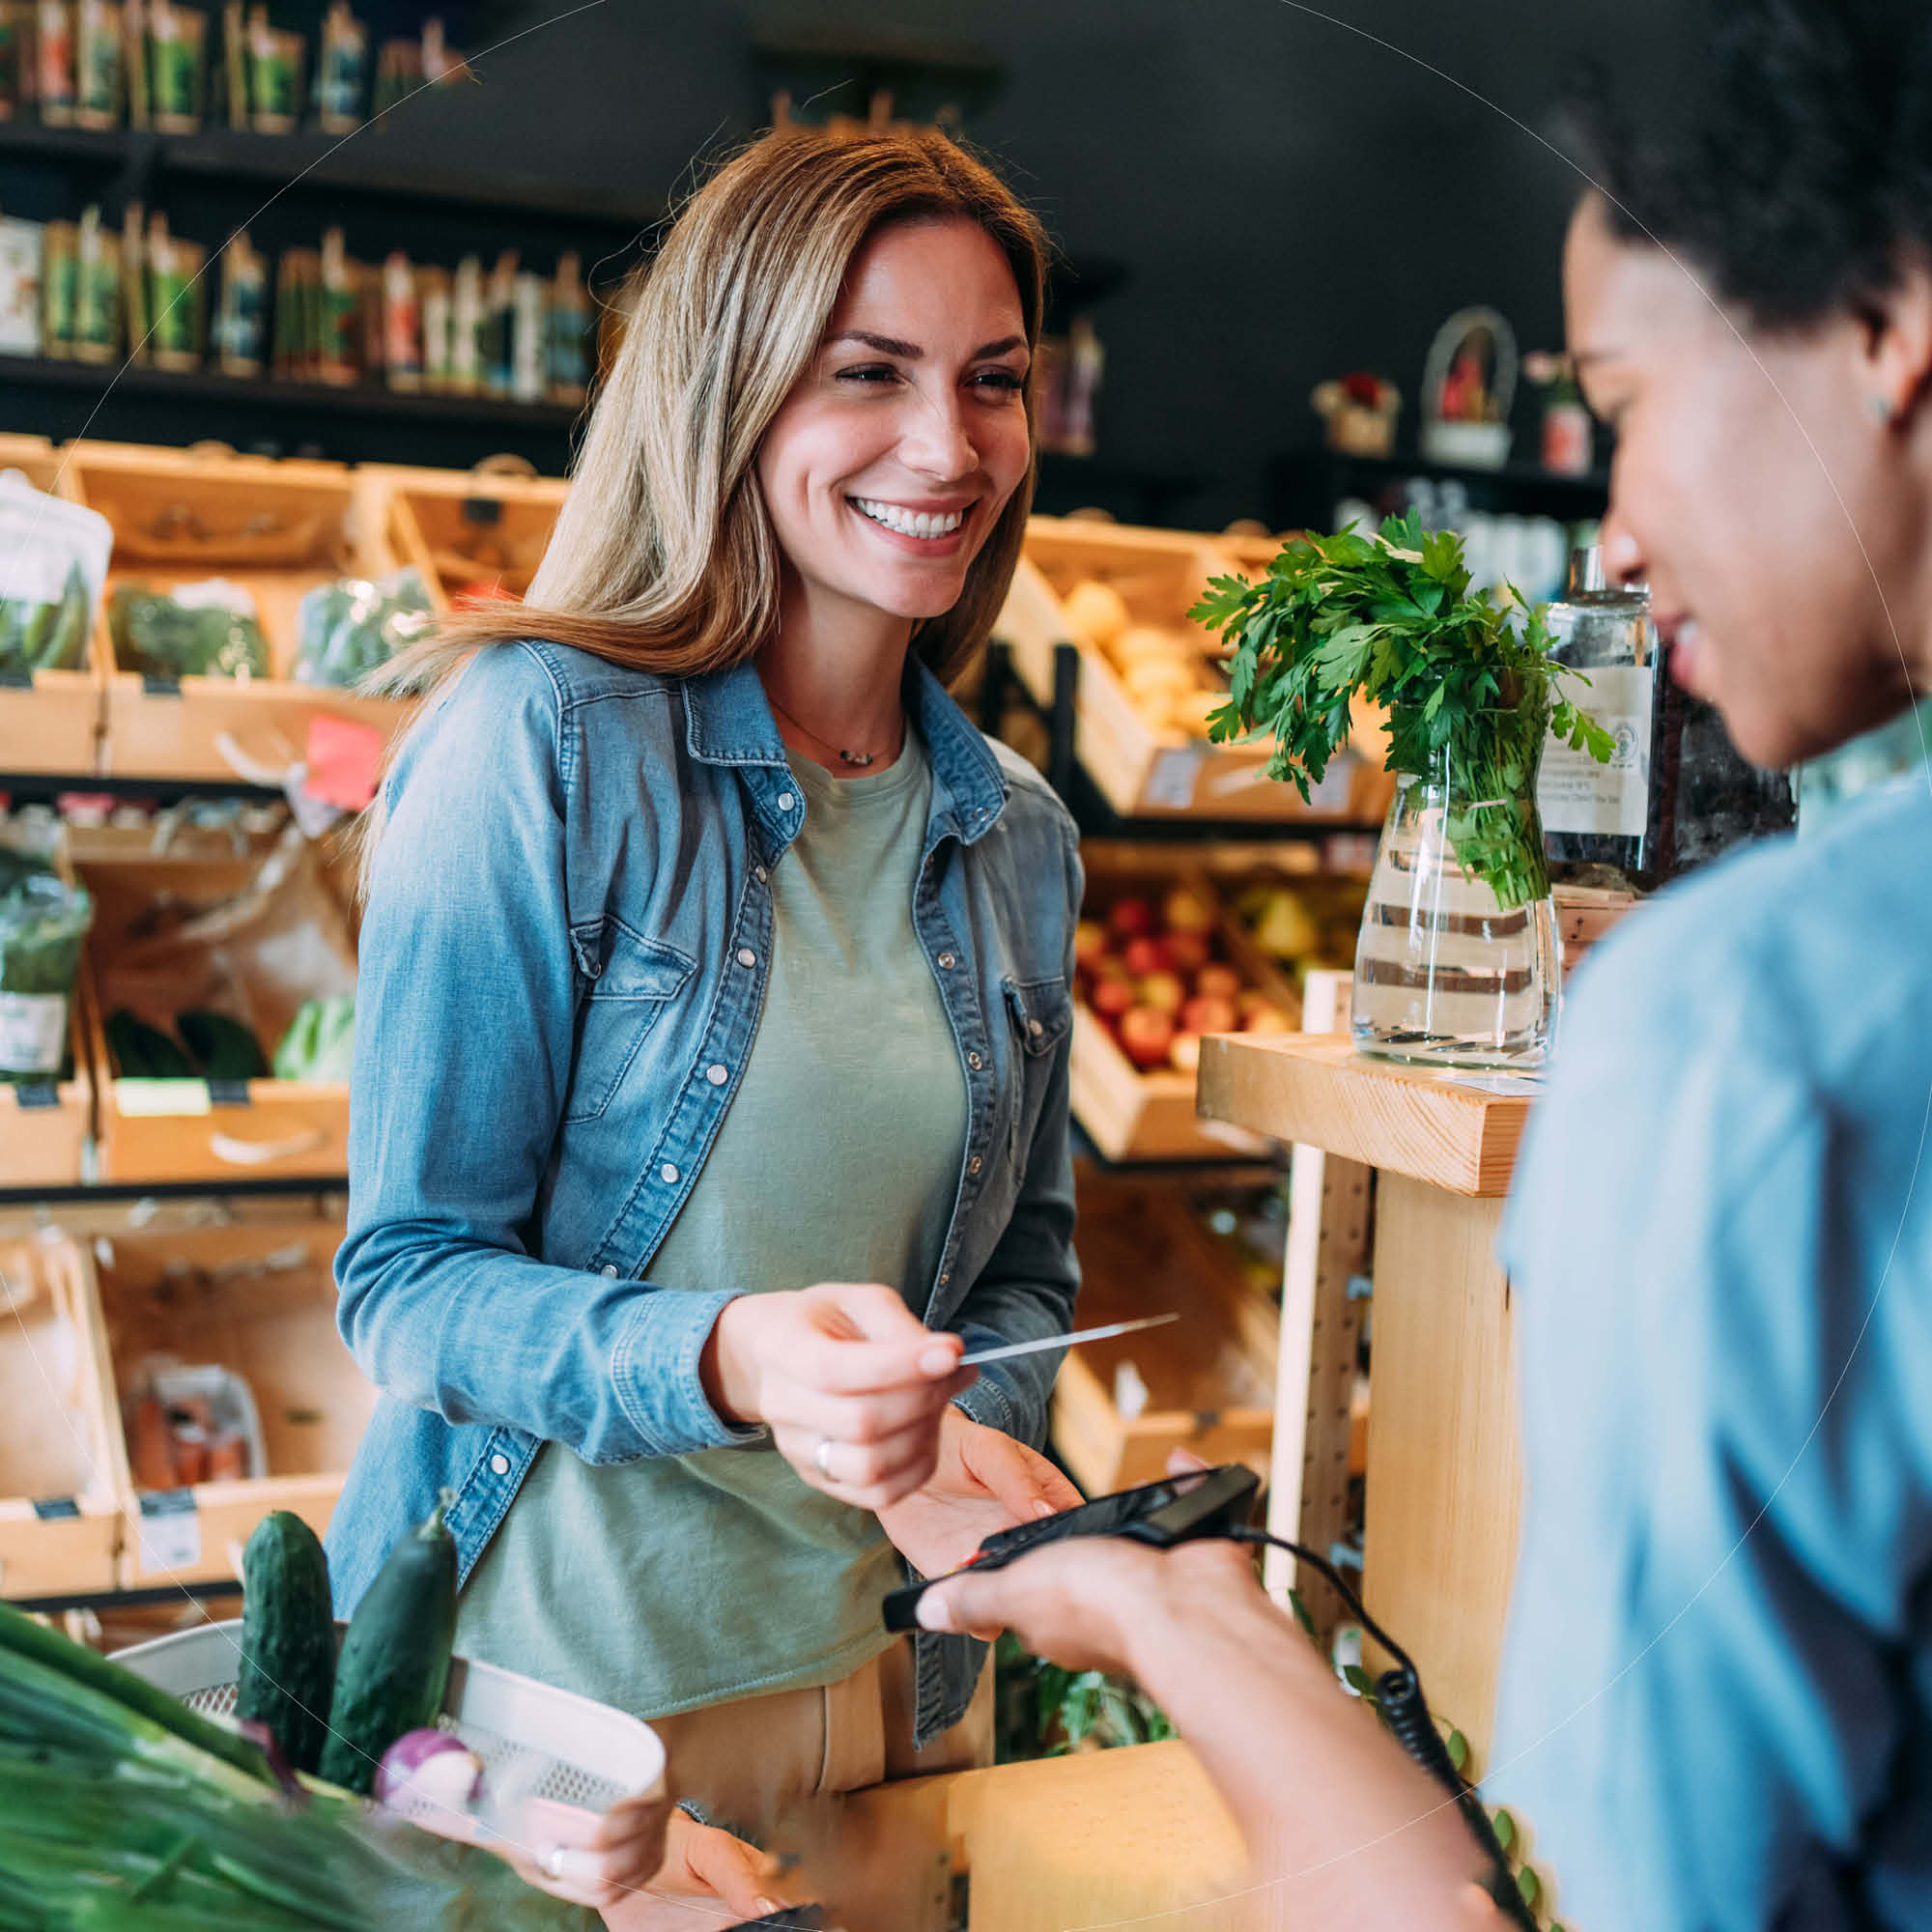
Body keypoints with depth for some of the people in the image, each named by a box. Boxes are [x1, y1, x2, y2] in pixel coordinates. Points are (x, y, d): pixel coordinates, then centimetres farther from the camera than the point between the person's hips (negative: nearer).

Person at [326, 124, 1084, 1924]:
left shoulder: (1016, 834, 3)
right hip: (553, 1676, -5)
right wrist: (730, 1359, -31)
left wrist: (966, 1425, -10)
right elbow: (409, 1277, -14)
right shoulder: (538, 747, -14)